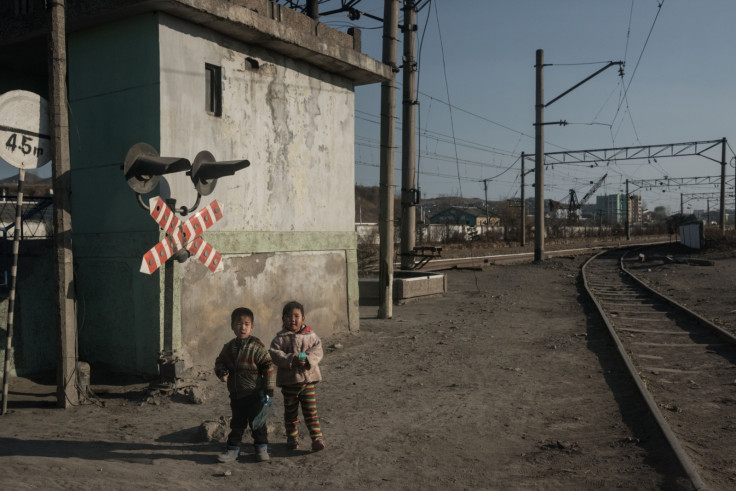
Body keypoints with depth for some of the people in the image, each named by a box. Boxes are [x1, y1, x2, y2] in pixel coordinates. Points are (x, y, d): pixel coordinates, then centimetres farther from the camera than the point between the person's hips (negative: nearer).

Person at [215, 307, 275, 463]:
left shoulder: (257, 346, -12)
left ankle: (261, 448, 20)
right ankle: (233, 449, 26)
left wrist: (269, 390, -12)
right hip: (236, 394, 4)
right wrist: (221, 371, -7)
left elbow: (268, 368, -11)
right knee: (237, 423, 15)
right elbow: (220, 361, 17)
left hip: (254, 394, -4)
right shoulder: (229, 347, 3)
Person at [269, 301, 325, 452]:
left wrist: (308, 359, -23)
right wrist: (291, 360, -24)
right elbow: (275, 354, -14)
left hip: (308, 379, 0)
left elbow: (317, 351, -5)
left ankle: (317, 438, 8)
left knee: (311, 411, 2)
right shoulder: (280, 338, -4)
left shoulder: (311, 336, 1)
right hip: (288, 381, 0)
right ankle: (292, 437, 27)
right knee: (290, 412, 13)